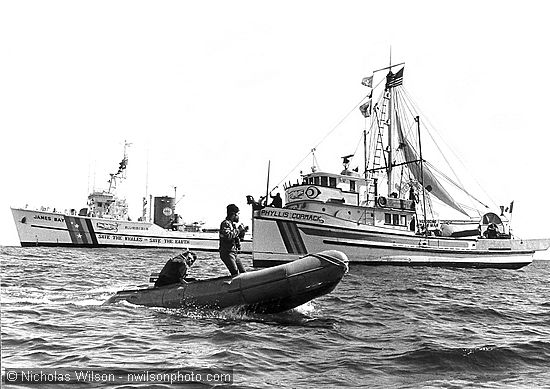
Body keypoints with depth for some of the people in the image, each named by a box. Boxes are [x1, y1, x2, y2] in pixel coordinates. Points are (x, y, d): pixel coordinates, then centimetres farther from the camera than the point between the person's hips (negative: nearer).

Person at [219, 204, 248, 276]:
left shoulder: (233, 224, 18)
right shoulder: (225, 223, -11)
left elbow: (238, 237, 26)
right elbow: (228, 236, -29)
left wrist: (243, 231, 7)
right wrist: (238, 230, -18)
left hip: (234, 253, 10)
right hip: (227, 253, -10)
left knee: (243, 272, 9)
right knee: (235, 274, -21)